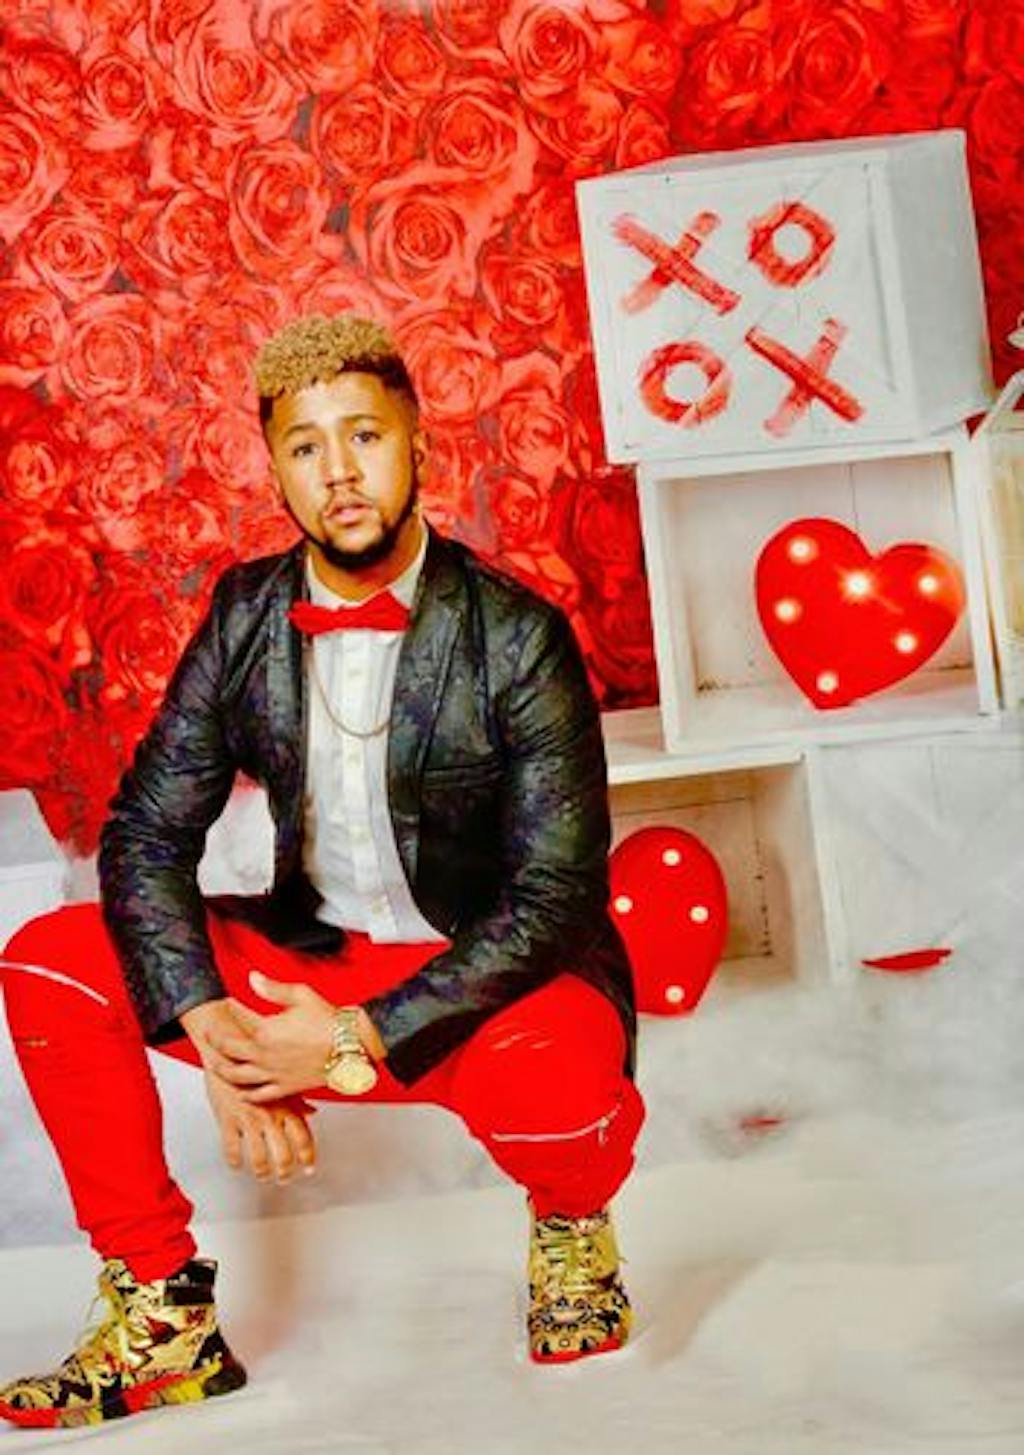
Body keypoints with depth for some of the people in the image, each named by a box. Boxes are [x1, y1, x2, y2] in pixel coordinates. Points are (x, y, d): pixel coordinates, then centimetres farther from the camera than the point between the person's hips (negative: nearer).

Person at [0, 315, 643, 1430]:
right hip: (312, 962, 5)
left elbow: (557, 895, -19)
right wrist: (216, 1035, -20)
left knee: (551, 1076, -38)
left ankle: (574, 1223, 3)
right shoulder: (246, 613, -3)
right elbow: (147, 829, -5)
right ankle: (163, 1319, 2)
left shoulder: (517, 637, -16)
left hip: (487, 982, -4)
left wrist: (358, 1041, -26)